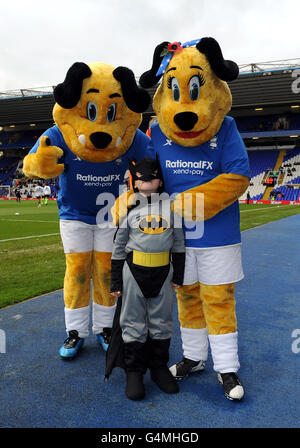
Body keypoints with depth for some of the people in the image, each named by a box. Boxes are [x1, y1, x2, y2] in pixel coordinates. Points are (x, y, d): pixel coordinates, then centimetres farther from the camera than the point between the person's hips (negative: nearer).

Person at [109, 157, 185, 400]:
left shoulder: (171, 204, 4)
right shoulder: (128, 206, 1)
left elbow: (179, 241, 9)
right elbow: (119, 245, 3)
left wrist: (178, 274, 7)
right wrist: (116, 281, 2)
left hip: (163, 271, 2)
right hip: (134, 270, -1)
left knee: (161, 321, 13)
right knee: (134, 322, 7)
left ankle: (159, 366, 30)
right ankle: (134, 370, 23)